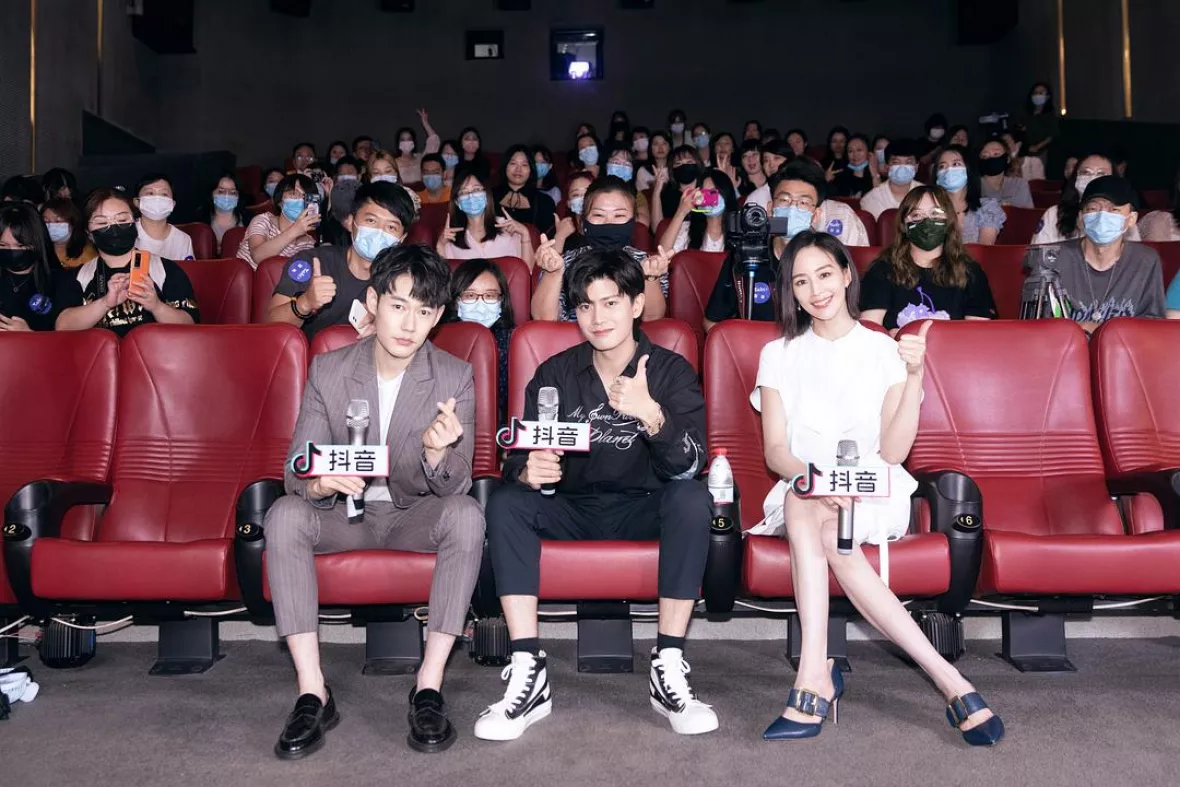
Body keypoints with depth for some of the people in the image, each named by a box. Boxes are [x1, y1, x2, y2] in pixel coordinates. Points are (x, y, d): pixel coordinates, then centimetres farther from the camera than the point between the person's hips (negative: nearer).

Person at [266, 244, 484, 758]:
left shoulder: (455, 378, -11)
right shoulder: (328, 371, -8)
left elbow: (454, 485, -17)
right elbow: (296, 471, -9)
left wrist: (437, 454, -42)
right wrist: (319, 482, -35)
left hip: (416, 514, -1)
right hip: (345, 509, 1)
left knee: (466, 514, -32)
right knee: (283, 515, -28)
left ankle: (430, 686, -25)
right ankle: (313, 693, -24)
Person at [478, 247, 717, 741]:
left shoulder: (670, 371, -4)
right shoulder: (555, 374, 1)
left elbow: (688, 467, -17)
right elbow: (519, 458, -3)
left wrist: (651, 415, -37)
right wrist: (527, 471, -29)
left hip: (643, 510, -1)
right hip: (572, 509, 2)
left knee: (692, 500, -31)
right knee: (505, 502, -25)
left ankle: (669, 670, -24)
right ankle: (528, 673, -25)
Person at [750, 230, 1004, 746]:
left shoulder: (885, 352, 8)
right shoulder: (779, 355, 12)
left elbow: (893, 452, -3)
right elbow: (775, 451, 1)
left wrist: (915, 377, -14)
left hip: (871, 493, -2)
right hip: (800, 489, 2)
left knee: (804, 511, -36)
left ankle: (814, 679, -39)